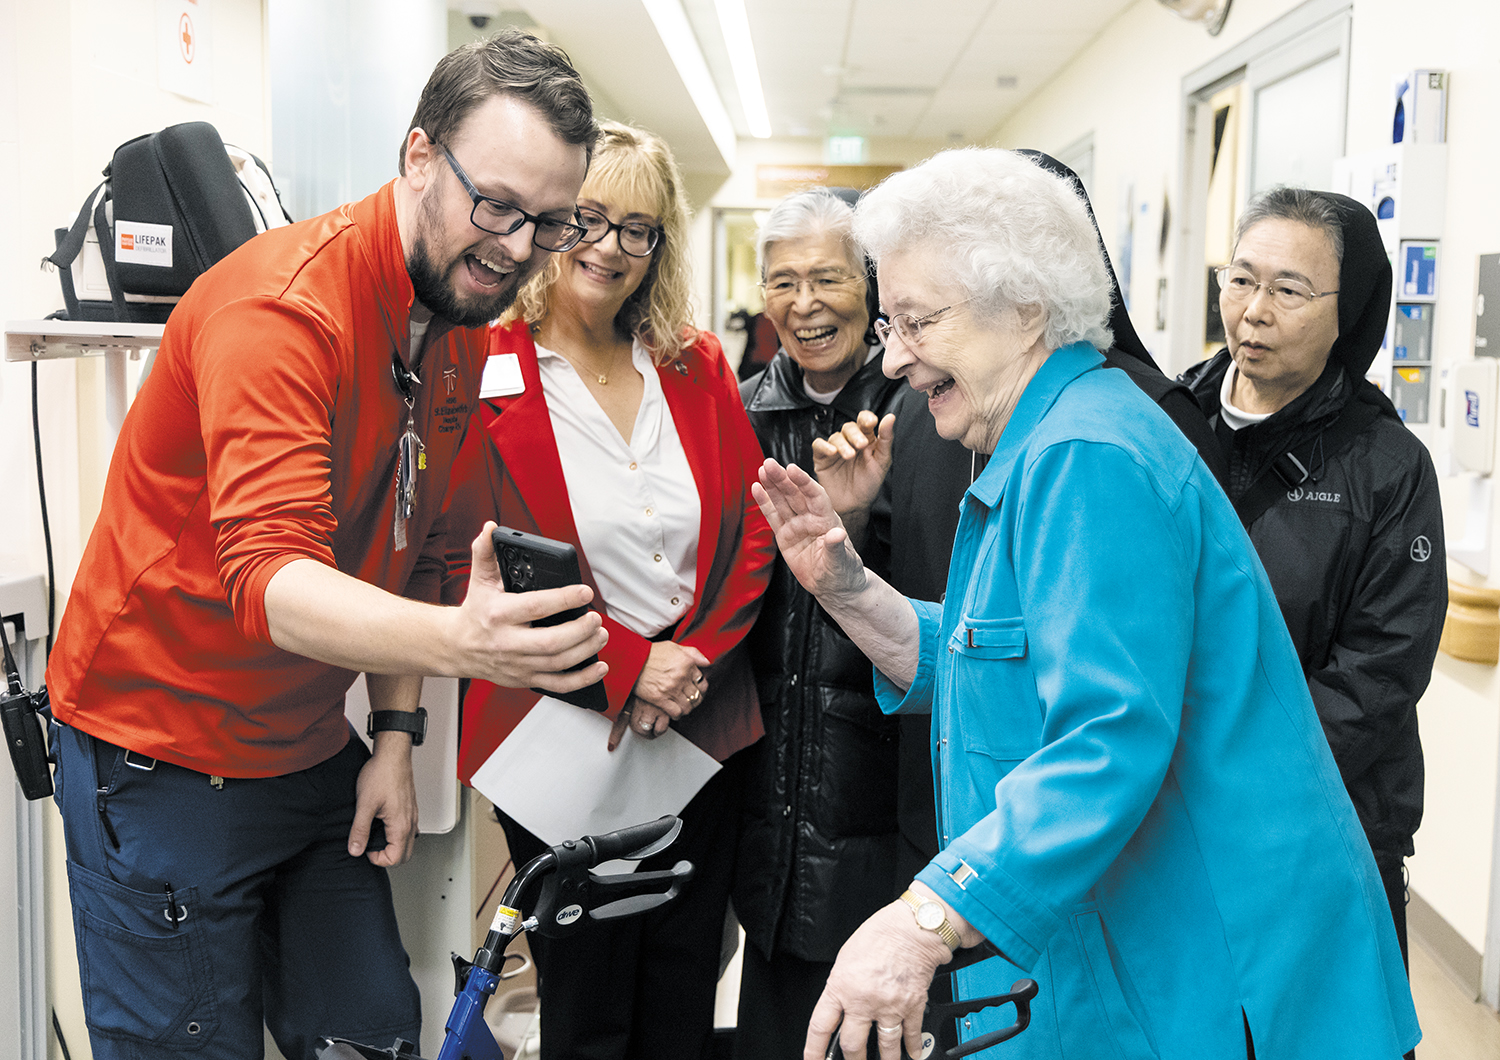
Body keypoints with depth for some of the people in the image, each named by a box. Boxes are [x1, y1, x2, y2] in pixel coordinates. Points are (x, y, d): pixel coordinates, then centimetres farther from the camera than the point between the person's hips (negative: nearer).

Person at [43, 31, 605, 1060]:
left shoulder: (463, 325, 3)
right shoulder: (282, 305, -24)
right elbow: (268, 576, -34)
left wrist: (396, 730, 3)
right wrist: (459, 643, -50)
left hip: (312, 748, 7)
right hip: (164, 757, -7)